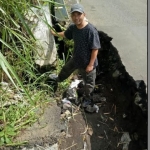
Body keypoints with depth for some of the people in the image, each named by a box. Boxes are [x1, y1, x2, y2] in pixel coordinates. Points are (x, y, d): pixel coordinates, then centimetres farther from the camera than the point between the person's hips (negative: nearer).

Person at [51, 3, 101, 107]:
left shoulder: (91, 30, -30)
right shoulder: (73, 27, -9)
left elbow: (95, 49, -24)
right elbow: (65, 34, 16)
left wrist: (91, 64, -21)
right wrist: (55, 34, 30)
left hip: (87, 62, -6)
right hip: (76, 58, 7)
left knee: (89, 83, 15)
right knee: (66, 69, 31)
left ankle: (87, 99, 42)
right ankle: (59, 79, 65)